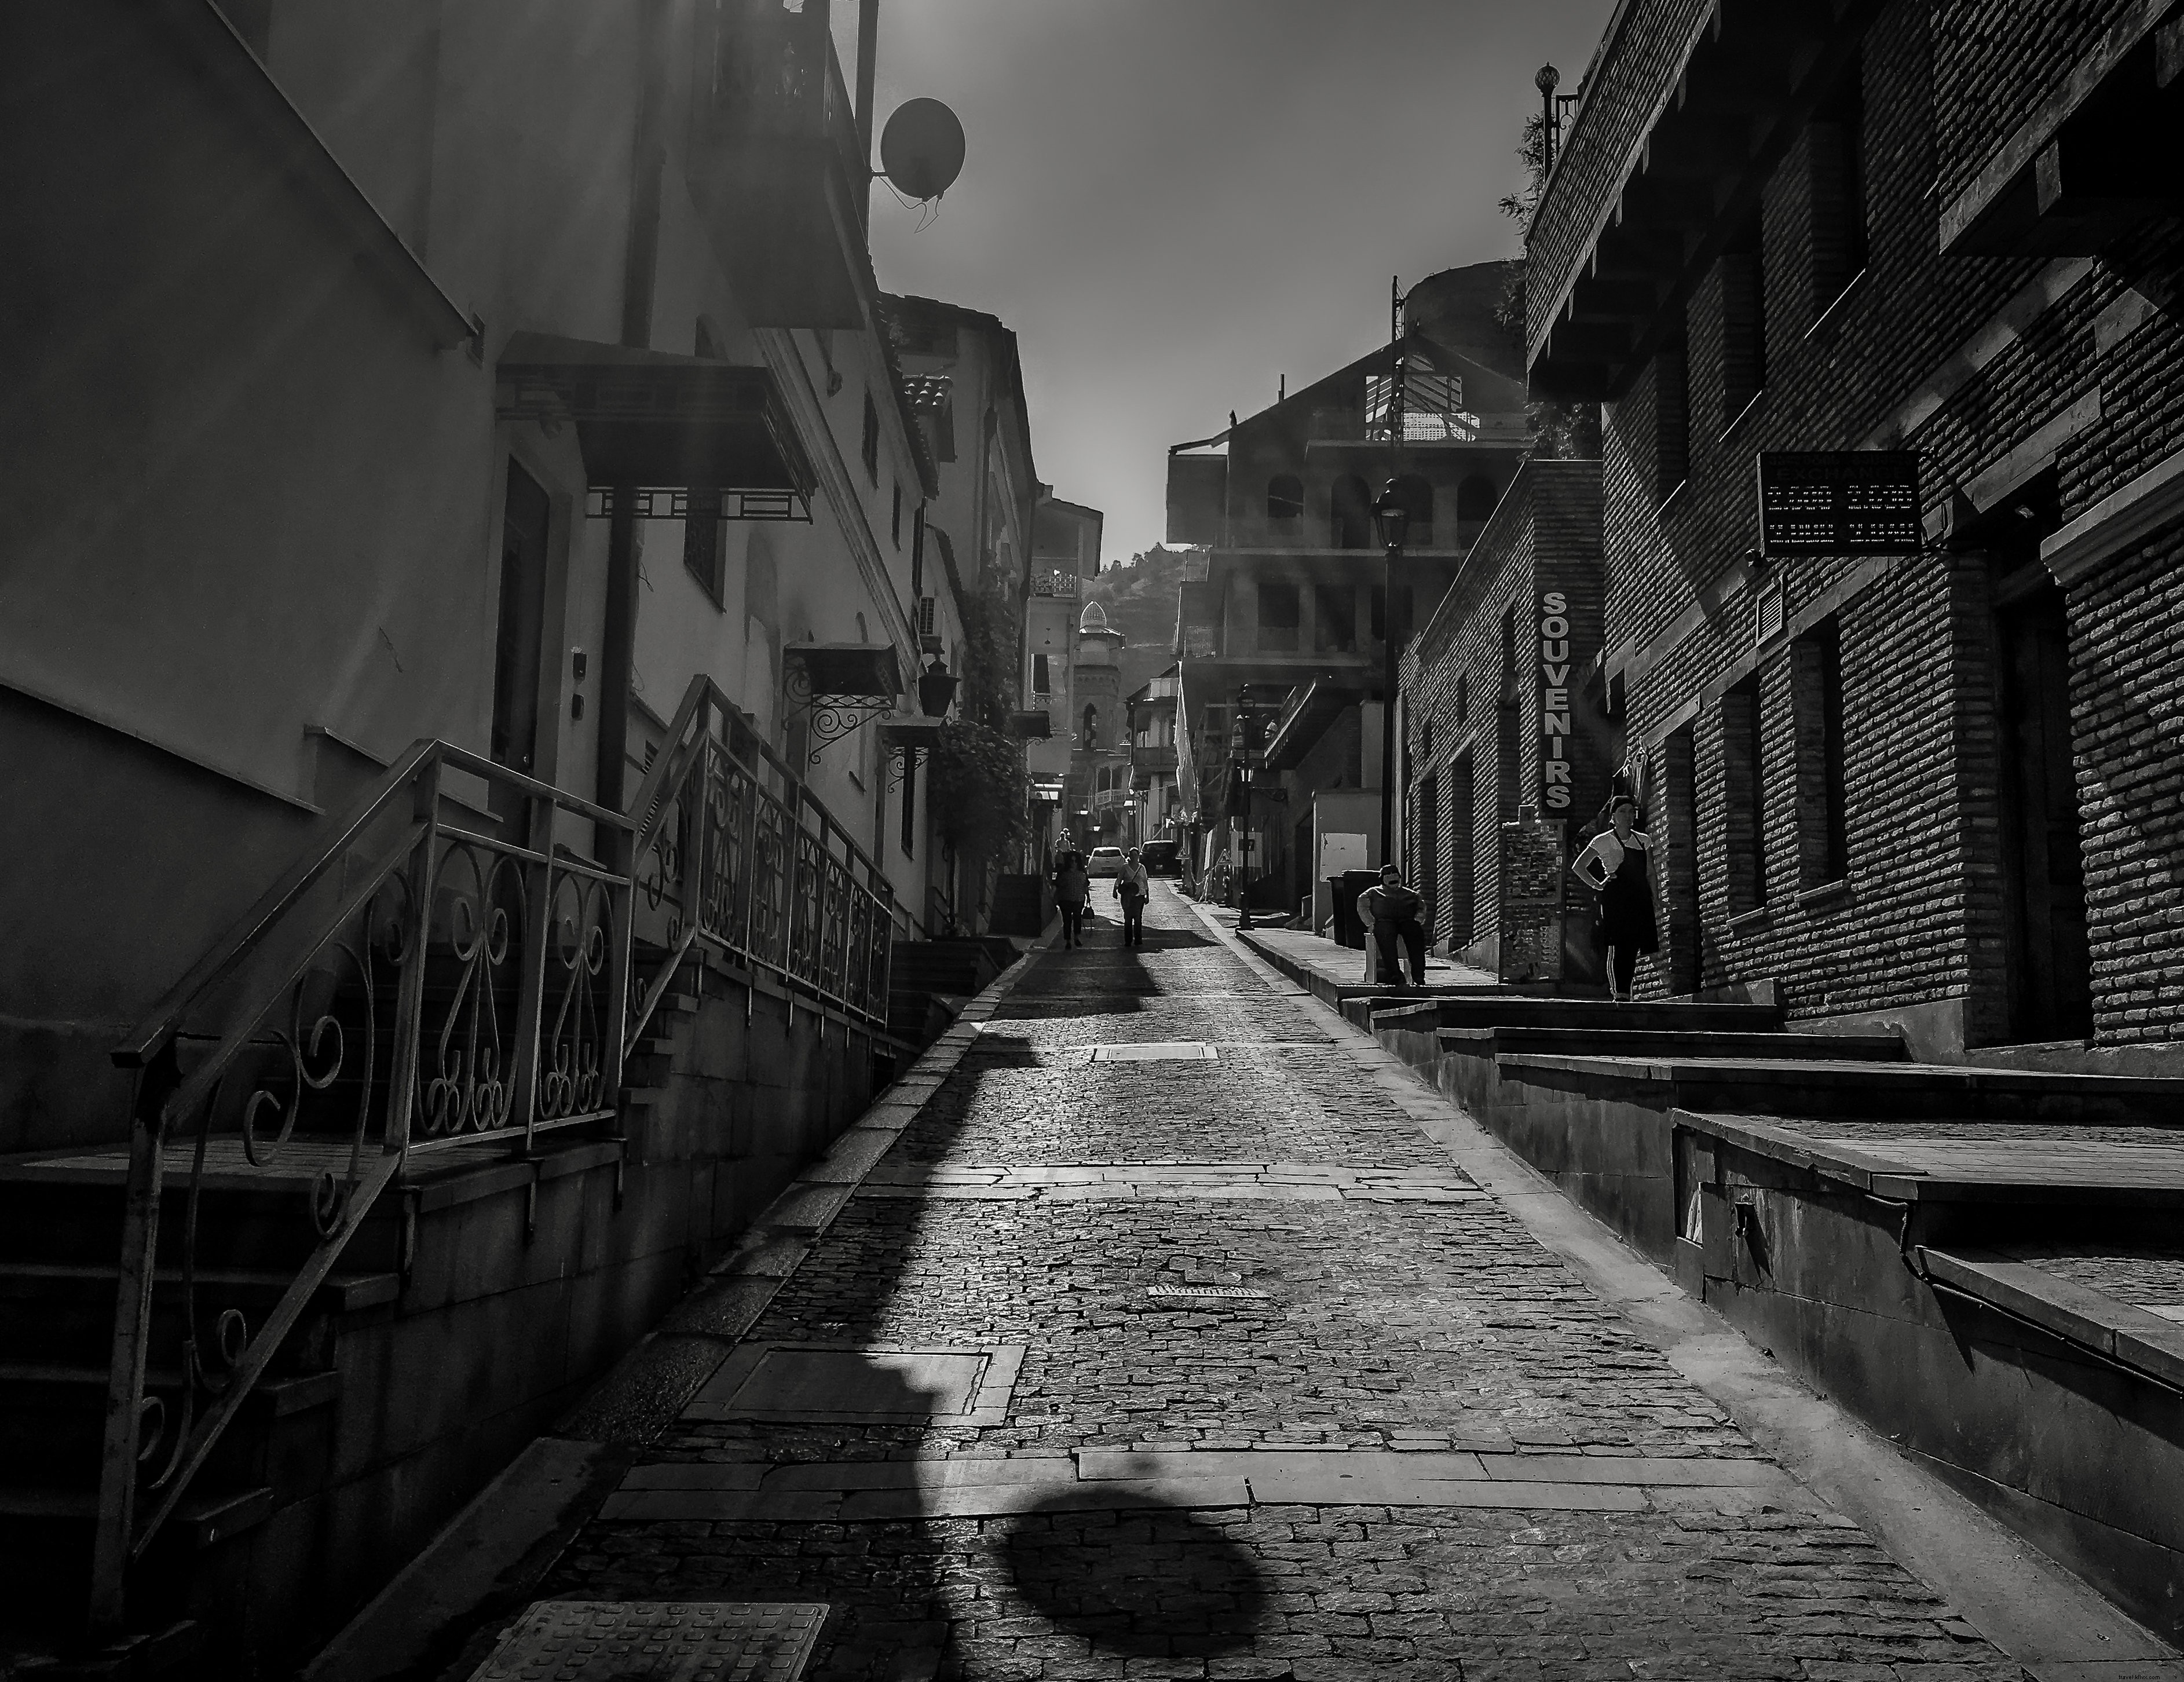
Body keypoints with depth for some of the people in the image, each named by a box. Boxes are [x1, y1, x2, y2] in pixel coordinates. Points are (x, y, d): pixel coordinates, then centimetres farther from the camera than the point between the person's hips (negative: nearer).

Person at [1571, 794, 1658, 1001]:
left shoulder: (1643, 841, 15)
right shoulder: (1603, 841, 2)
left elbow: (1650, 875, 17)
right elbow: (1578, 867, 7)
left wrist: (1654, 903, 9)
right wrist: (1597, 885, -1)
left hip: (1640, 901, 5)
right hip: (1615, 900, -4)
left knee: (1633, 949, 2)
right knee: (1617, 948, -11)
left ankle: (1625, 993, 9)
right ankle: (1619, 994, -11)